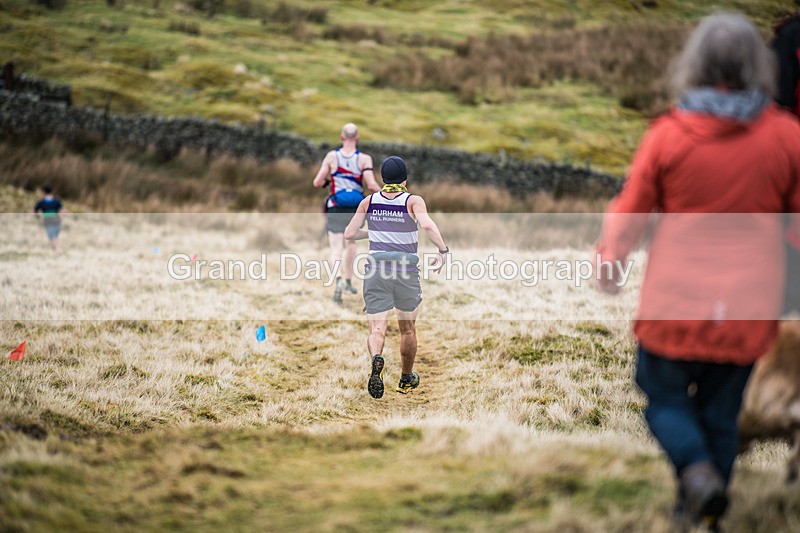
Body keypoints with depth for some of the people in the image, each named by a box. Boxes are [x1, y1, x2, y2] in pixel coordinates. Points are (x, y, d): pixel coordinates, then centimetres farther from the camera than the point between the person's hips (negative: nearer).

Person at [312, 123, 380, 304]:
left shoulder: (331, 156, -5)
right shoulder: (364, 159, -6)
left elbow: (317, 182, -4)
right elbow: (371, 184, -15)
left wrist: (325, 181, 18)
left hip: (335, 208, -1)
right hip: (355, 207, 1)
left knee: (336, 248, -4)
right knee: (351, 243, 24)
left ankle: (338, 280, -30)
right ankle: (349, 282, 31)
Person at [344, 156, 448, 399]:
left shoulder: (368, 202, 5)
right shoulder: (413, 201, -4)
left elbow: (349, 233, 8)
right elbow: (427, 224, -22)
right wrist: (443, 249, -13)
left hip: (376, 269, 1)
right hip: (406, 270, -1)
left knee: (377, 328, -4)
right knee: (408, 328, 18)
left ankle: (376, 359, -37)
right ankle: (406, 380, 31)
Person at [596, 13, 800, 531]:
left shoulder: (668, 135, -11)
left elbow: (631, 209, -2)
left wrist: (609, 260, 15)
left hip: (677, 300, -2)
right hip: (748, 309, 2)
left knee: (663, 393, 16)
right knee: (721, 409, 16)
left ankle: (698, 469, -9)